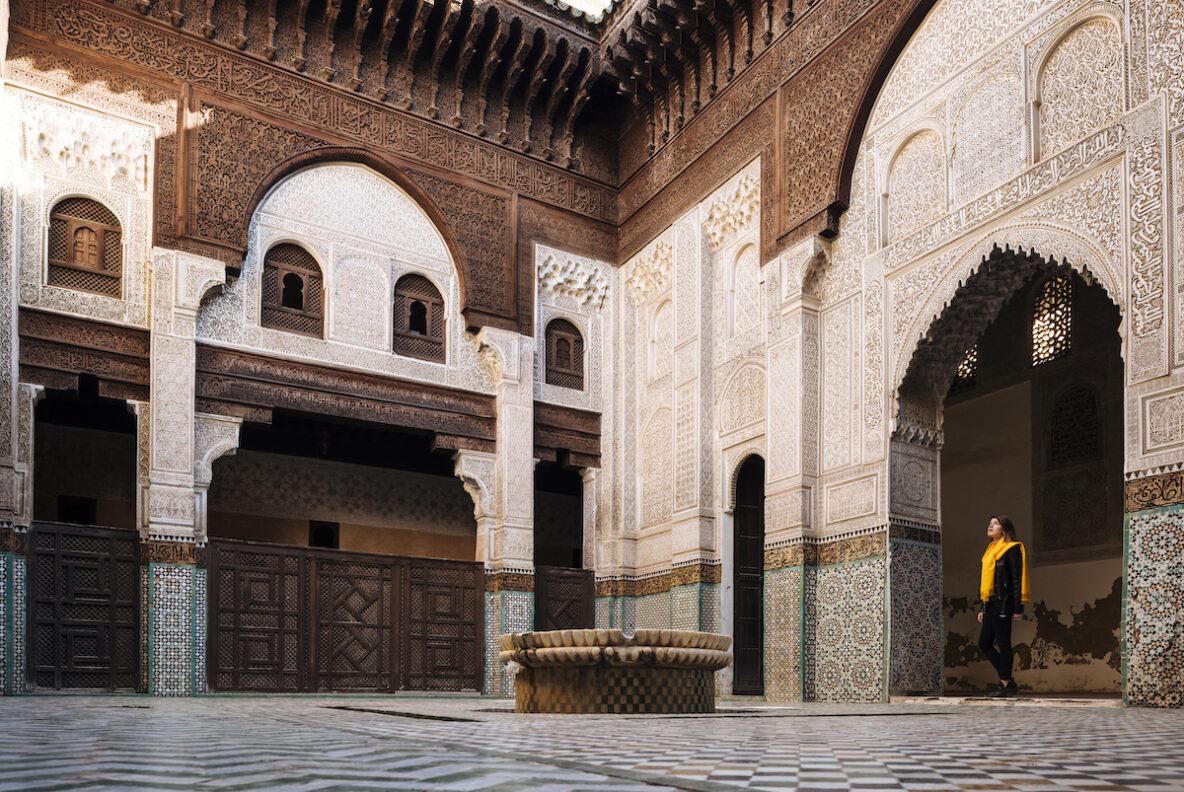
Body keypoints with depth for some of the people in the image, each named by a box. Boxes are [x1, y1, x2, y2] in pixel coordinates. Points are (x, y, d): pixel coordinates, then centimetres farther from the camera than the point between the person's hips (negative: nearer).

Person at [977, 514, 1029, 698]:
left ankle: (1006, 686, 1)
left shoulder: (1012, 548, -4)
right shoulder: (991, 550, 21)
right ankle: (1008, 681, 15)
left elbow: (1017, 578, -10)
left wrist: (1018, 608, -15)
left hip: (1003, 602, -9)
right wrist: (983, 608, 20)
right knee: (984, 643, 7)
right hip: (991, 603, 9)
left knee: (1003, 643, -6)